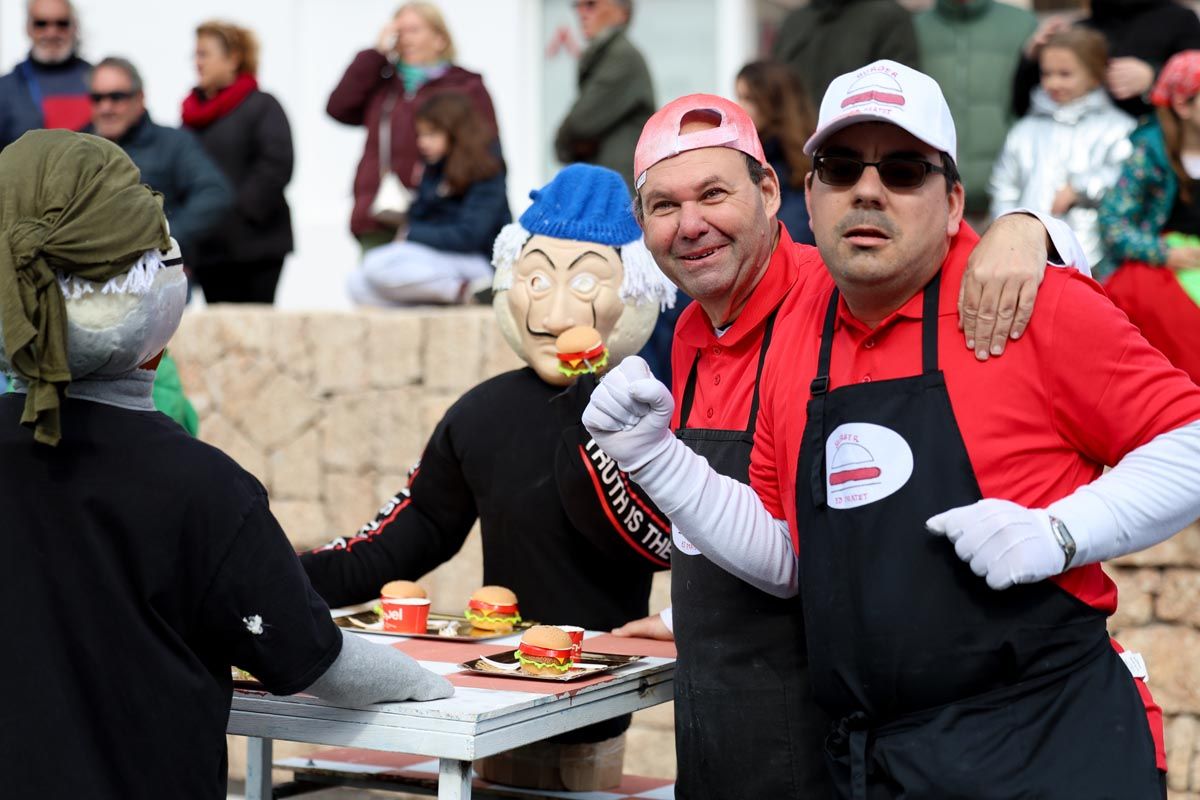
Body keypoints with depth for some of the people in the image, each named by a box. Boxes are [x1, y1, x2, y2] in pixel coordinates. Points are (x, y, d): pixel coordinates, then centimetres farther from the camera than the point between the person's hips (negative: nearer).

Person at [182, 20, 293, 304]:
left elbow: (277, 165, -14)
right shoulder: (193, 112, 16)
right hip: (208, 248, 6)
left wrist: (242, 210, -17)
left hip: (255, 246, -6)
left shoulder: (262, 106, -3)